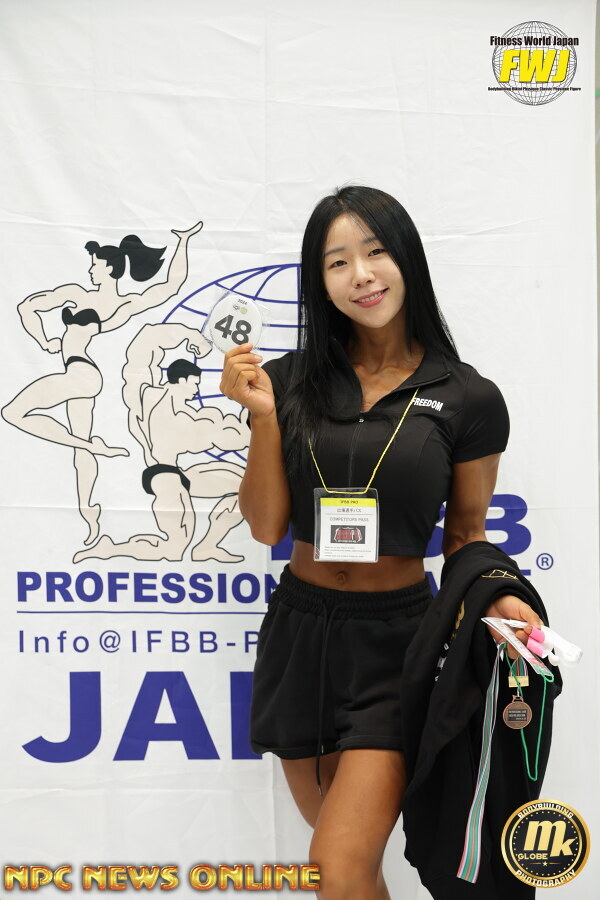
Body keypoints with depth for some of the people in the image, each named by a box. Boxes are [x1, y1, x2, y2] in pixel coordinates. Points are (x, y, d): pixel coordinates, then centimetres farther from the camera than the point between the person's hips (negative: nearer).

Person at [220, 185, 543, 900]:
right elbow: (266, 526, -3)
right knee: (341, 837, 20)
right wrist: (264, 415, -15)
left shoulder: (468, 399, -7)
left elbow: (466, 532, 4)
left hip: (396, 635, -3)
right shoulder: (292, 381, -2)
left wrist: (495, 597, -16)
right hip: (300, 626, 3)